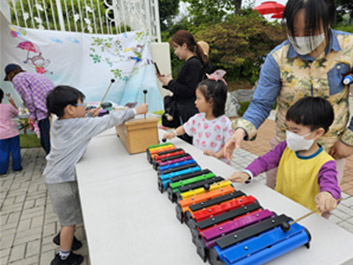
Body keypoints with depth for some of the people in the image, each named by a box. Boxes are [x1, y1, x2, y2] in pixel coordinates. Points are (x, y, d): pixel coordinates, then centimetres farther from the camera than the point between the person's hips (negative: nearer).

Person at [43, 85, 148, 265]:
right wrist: (136, 111, -16)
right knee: (70, 218, 8)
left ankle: (62, 237, 51)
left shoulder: (58, 124, -1)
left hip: (55, 175, 9)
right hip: (62, 180, -9)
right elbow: (110, 120, -24)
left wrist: (89, 117, 6)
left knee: (67, 213, 29)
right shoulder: (80, 125, -26)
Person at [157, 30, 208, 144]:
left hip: (190, 115, -10)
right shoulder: (188, 63, 16)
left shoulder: (193, 64, -14)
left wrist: (170, 83, -10)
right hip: (182, 114, 10)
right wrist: (166, 82, 9)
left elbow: (189, 91, -19)